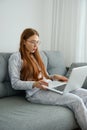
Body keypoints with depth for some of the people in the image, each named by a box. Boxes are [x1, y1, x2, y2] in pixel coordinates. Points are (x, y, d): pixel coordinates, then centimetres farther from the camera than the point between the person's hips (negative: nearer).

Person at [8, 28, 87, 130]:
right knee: (75, 101, -26)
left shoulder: (35, 56, 23)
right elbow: (15, 83, -8)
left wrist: (54, 77, 1)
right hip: (35, 92, -8)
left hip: (48, 87, 8)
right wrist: (35, 84, -24)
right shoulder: (16, 57, -1)